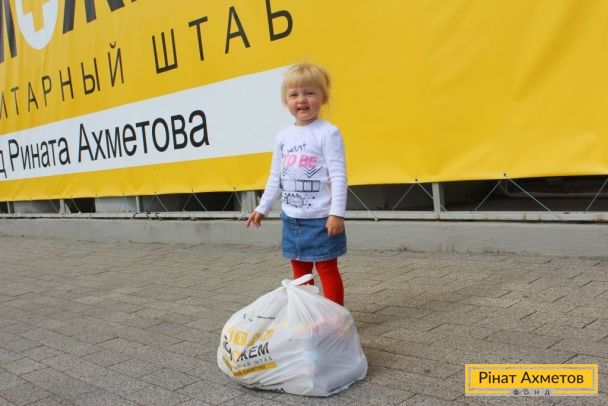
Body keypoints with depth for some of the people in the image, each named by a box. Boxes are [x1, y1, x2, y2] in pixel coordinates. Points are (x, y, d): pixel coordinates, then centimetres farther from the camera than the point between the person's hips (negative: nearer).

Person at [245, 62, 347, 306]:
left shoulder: (328, 133, -10)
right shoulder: (283, 137, 7)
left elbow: (338, 176, -14)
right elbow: (275, 177, 15)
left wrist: (337, 212, -20)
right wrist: (262, 208, 16)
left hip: (321, 219, -6)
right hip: (291, 218, 6)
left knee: (327, 269, 3)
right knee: (299, 270, 15)